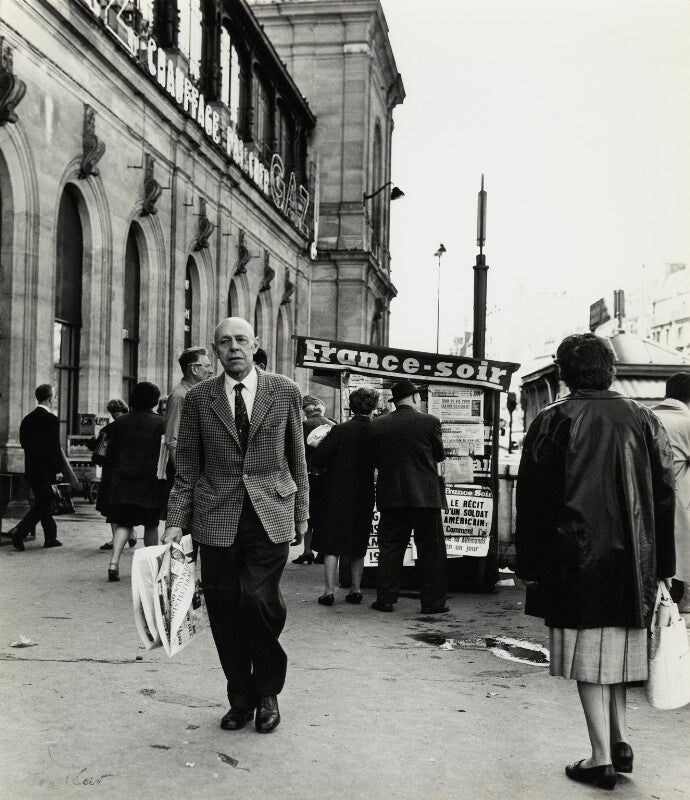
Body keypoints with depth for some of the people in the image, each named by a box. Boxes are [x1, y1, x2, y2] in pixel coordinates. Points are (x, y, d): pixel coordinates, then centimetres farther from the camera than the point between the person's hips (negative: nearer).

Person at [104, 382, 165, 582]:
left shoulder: (119, 422, 4)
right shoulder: (160, 422, -6)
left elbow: (110, 455, 6)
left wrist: (113, 475, 17)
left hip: (122, 483, 2)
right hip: (150, 483, -2)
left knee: (124, 523, 9)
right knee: (151, 525, 10)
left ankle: (114, 562, -9)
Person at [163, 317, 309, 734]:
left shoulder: (285, 392, 5)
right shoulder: (199, 398, 7)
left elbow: (297, 458, 12)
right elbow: (188, 468, 8)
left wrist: (301, 512, 11)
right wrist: (176, 522, 0)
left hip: (270, 515, -1)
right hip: (217, 518, 2)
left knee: (260, 599, -14)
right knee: (224, 610, 4)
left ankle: (267, 692, 9)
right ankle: (241, 699, 22)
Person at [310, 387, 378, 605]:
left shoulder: (340, 430, -13)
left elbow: (318, 459, -13)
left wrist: (311, 447, 6)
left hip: (336, 495, -3)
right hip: (364, 496, 3)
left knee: (331, 545, 4)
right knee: (358, 546, 15)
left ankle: (329, 591, 1)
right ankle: (355, 589, 16)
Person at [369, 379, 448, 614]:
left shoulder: (377, 425, 1)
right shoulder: (430, 422, -7)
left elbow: (376, 461, 7)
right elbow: (439, 455, 5)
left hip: (390, 496, 3)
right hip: (425, 496, -3)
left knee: (390, 548, 9)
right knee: (431, 550, 5)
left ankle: (385, 599, 10)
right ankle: (432, 601, 7)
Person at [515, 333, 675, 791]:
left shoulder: (552, 422, -6)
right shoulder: (643, 420, 4)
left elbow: (532, 501, -5)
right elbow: (665, 495, 6)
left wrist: (530, 568, 2)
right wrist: (660, 567, 11)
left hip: (576, 560, -4)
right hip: (633, 561, 4)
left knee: (588, 657, 3)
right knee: (617, 649, 19)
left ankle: (602, 759, 7)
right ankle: (620, 741, 22)